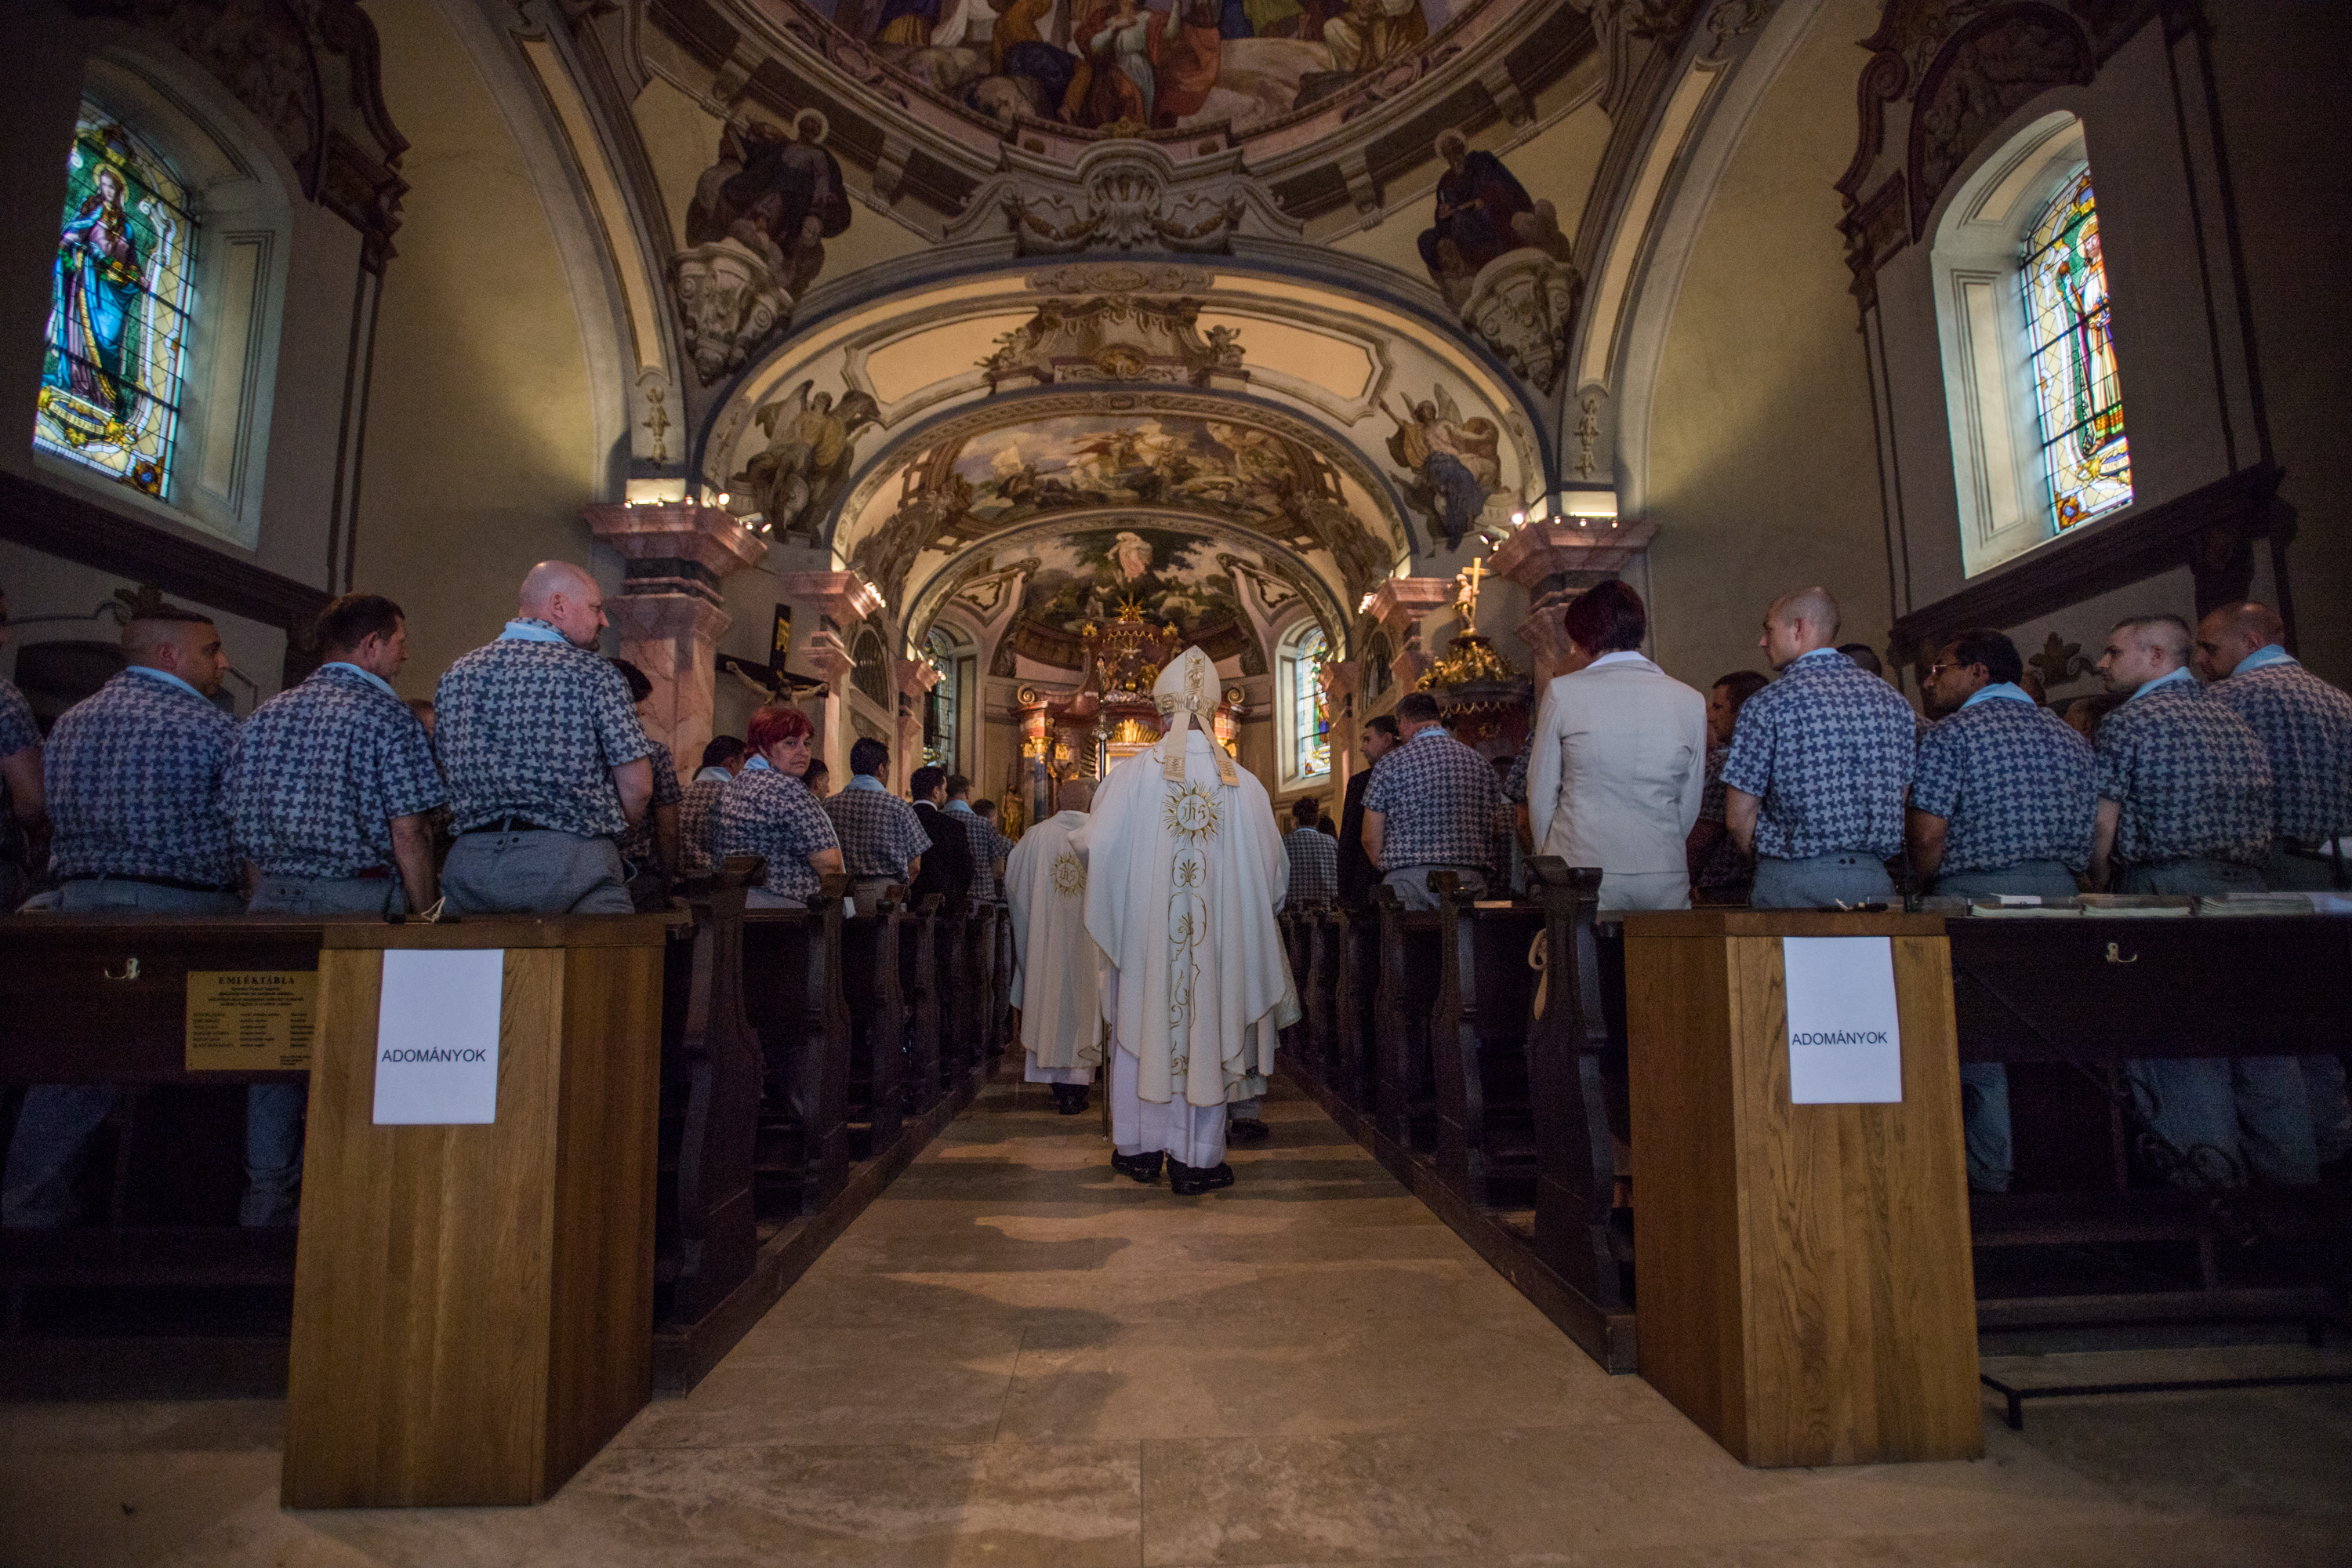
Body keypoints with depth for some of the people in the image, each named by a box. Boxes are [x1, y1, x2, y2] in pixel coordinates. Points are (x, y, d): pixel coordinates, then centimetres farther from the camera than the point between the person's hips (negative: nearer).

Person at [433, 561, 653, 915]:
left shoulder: (454, 676, 11)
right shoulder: (594, 674, -5)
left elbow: (439, 782, 14)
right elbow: (637, 786, -7)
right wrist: (608, 833, 10)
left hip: (469, 862, 6)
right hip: (573, 860, -5)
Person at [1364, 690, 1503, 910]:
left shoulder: (1391, 763, 0)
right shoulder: (1480, 763, 10)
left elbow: (1371, 838, 0)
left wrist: (1386, 867, 16)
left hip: (1407, 882, -3)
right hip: (1468, 881, 3)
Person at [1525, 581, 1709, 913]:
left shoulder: (1563, 691, -4)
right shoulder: (1691, 701, 5)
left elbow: (1541, 795, 2)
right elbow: (1689, 805, 11)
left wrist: (1548, 859, 15)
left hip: (1581, 883, -3)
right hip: (1665, 881, 3)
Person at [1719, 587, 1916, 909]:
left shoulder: (1768, 703, -8)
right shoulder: (1894, 699, 8)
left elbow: (1738, 818, -8)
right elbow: (1901, 803, 12)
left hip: (1792, 883, -5)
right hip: (1874, 880, 5)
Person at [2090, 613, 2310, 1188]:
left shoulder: (2127, 721, -5)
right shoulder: (2236, 719, 17)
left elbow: (2103, 825, -9)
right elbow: (2261, 813, 17)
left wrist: (2099, 887, 4)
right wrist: (2243, 869, 21)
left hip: (2166, 889, -7)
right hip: (2247, 890, 7)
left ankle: (2212, 1172, -2)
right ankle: (2293, 1171, 15)